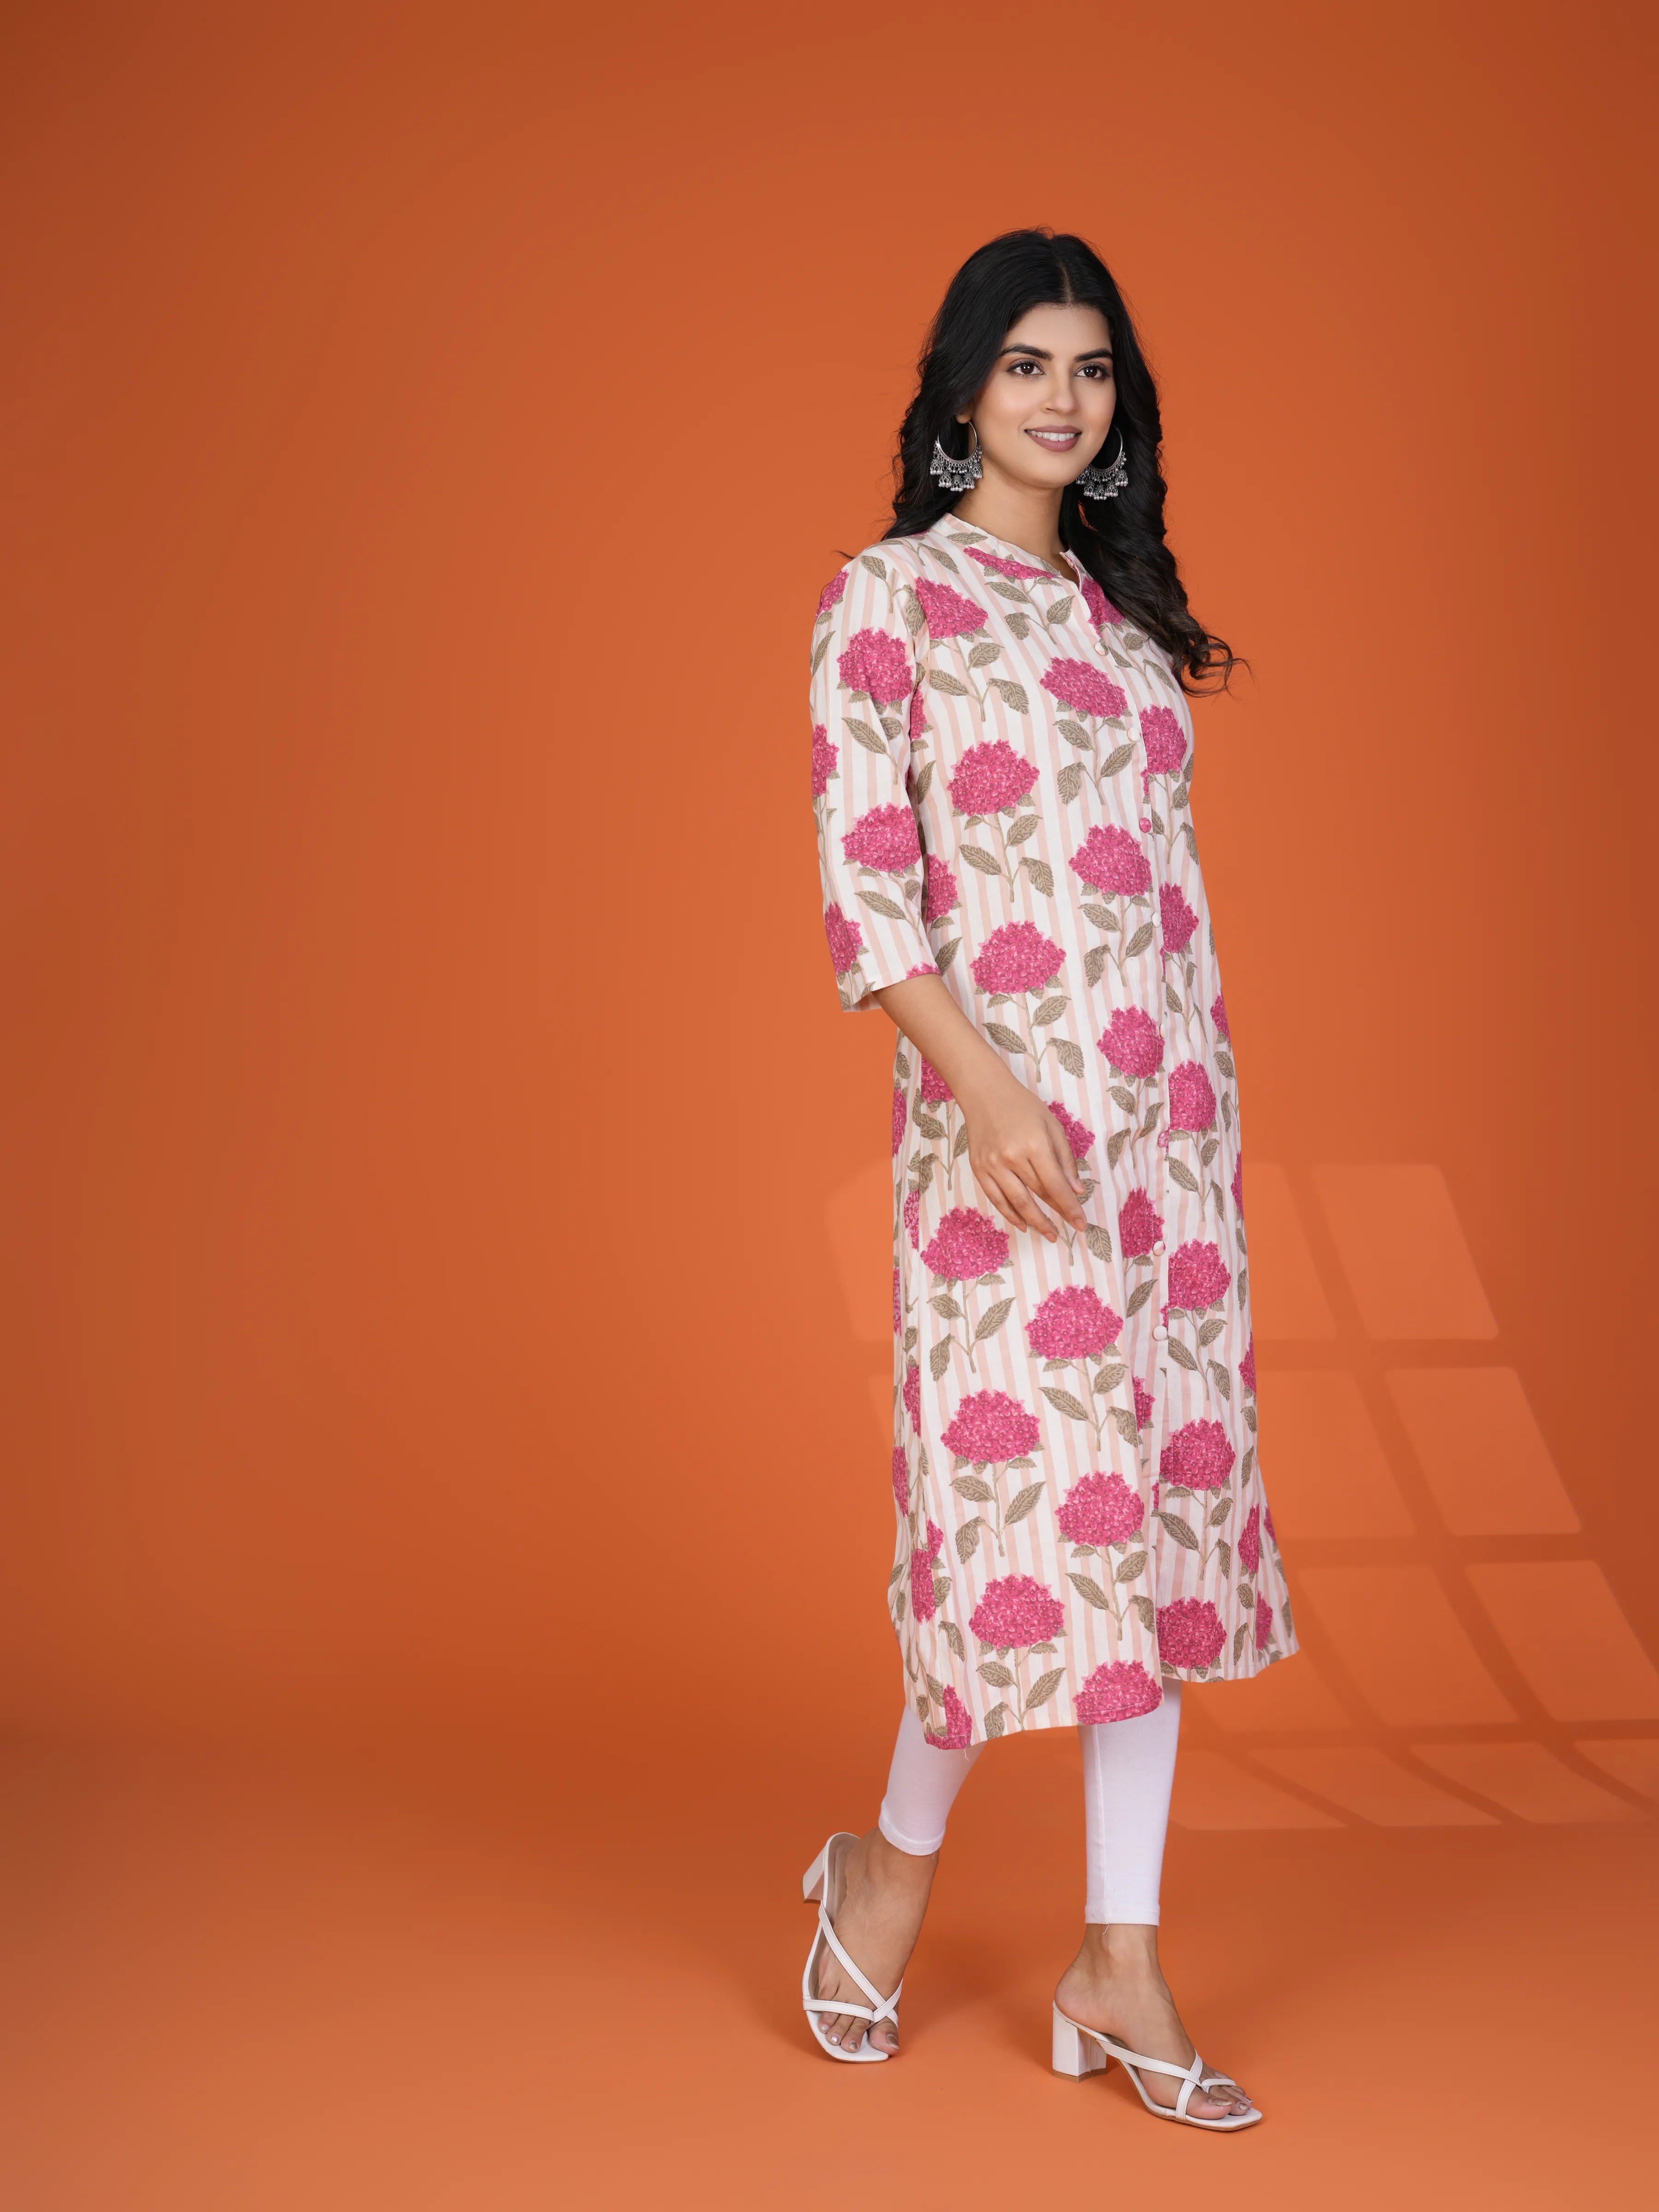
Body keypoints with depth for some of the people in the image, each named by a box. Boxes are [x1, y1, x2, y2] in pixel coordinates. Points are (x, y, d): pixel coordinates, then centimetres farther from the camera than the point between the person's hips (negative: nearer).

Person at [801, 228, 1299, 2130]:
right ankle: (893, 1860, 22)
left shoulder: (1121, 601, 17)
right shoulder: (889, 595, -2)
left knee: (1163, 1497, 5)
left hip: (1172, 1113, 7)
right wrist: (982, 1085, -20)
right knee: (1030, 1489, -6)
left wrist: (1208, 1101, 15)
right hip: (1006, 1105, -6)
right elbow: (861, 875, -10)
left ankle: (1117, 1965, 14)